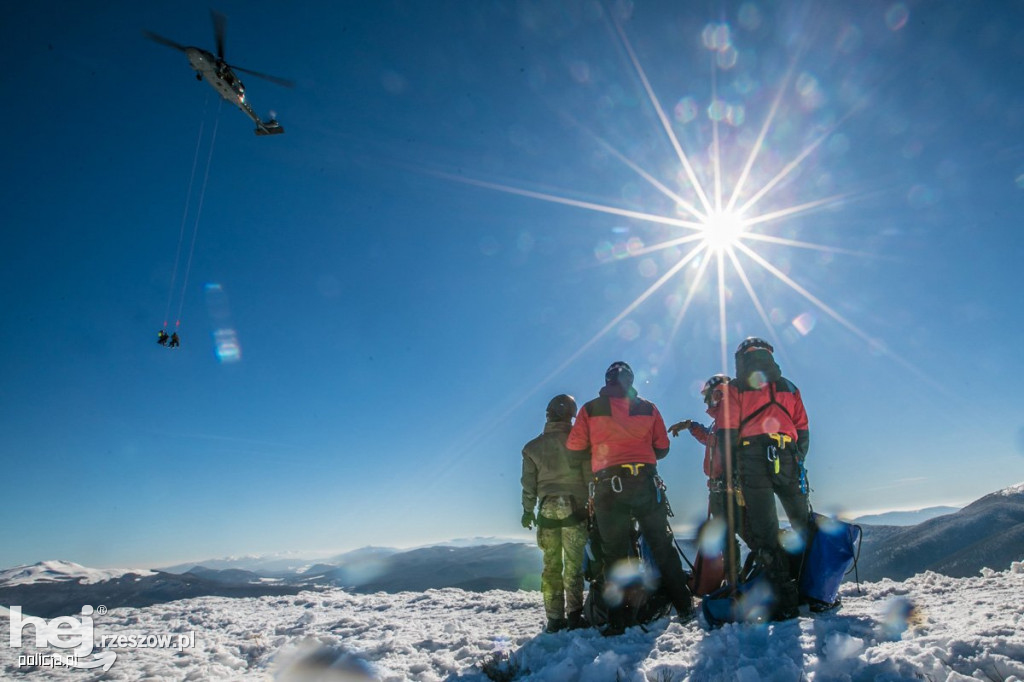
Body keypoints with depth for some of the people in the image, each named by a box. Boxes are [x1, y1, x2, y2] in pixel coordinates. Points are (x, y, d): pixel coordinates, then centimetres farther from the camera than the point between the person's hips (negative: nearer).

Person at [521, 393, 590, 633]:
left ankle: (554, 618, 7)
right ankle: (574, 614, -1)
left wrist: (528, 510, 14)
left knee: (551, 565, 6)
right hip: (575, 507, -2)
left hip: (547, 509, 2)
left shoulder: (533, 447, 6)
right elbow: (590, 475, -2)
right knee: (573, 564, 2)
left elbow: (529, 483, 6)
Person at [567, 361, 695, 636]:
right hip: (646, 483, 1)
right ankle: (684, 607, 16)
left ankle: (617, 621, 4)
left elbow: (574, 446, 3)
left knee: (614, 553, 5)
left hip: (608, 486, -1)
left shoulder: (590, 409, 4)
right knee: (662, 545, 12)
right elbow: (662, 448, 11)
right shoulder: (648, 408, 10)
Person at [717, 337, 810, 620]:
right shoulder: (788, 387, 20)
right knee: (804, 526, 16)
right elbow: (802, 430, 15)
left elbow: (727, 433, 0)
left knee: (764, 533, -3)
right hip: (788, 460, 3)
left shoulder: (735, 388, 9)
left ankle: (786, 599, -7)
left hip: (753, 461, -3)